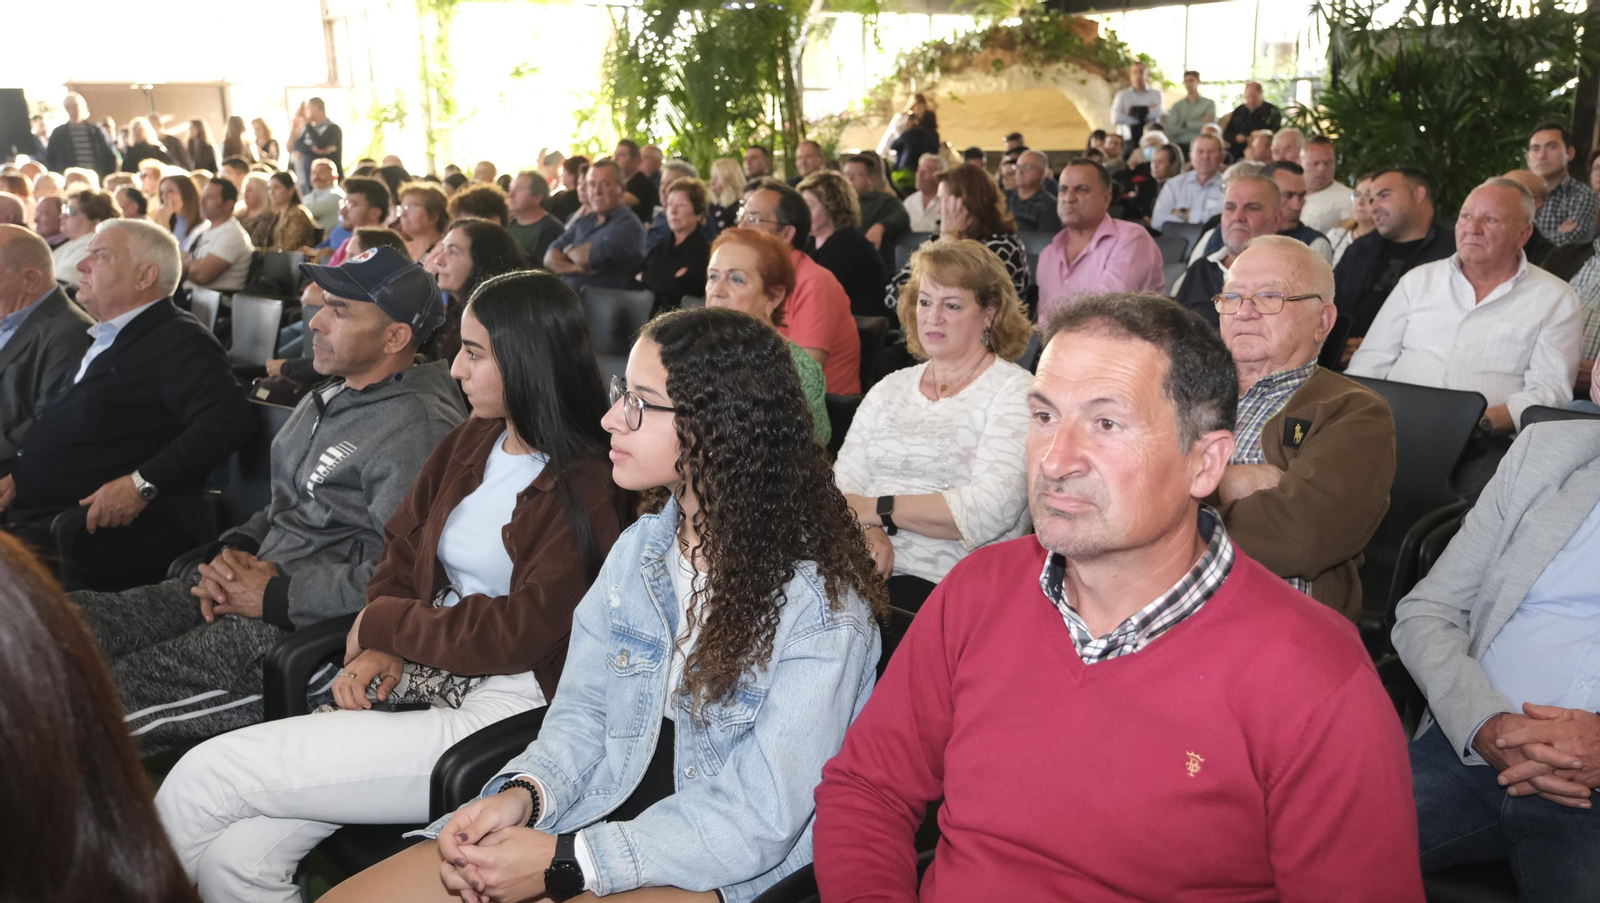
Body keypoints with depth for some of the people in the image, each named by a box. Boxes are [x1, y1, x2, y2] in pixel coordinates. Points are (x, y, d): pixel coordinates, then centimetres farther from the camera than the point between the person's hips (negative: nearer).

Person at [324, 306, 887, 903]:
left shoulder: (824, 604, -16)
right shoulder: (638, 548, 6)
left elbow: (761, 816, -18)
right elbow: (582, 707, 9)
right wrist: (522, 794, -13)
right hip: (599, 811, 6)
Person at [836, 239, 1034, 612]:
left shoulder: (1013, 392, 1)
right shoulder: (890, 388, 19)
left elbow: (993, 508, -14)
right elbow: (845, 481, 8)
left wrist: (878, 509, -13)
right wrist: (866, 531, -14)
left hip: (946, 587, -5)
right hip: (865, 575, 5)